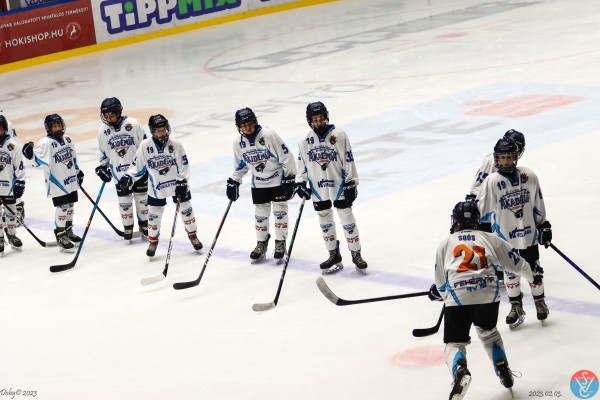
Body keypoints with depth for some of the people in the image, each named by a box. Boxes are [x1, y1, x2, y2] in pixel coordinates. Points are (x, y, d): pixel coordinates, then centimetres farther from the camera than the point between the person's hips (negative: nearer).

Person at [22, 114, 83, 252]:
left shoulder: (67, 140, 9)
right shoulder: (46, 142, -14)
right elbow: (39, 160, -19)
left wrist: (78, 171, 25)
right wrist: (31, 155, -38)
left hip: (70, 180, 7)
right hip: (56, 183, -7)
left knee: (70, 206, 16)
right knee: (61, 208, -8)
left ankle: (68, 231, 31)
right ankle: (60, 236, -1)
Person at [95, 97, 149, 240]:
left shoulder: (132, 124, -12)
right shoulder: (103, 130, -1)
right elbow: (104, 152, 12)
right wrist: (103, 167, 6)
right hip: (119, 172, 2)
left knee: (142, 197, 9)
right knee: (124, 200, 5)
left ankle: (144, 225, 25)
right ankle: (127, 227, 18)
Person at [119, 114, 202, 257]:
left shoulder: (175, 144, -14)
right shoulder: (145, 146, -13)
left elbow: (183, 165, -8)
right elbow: (138, 165, -4)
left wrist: (182, 182, -14)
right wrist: (128, 177, -16)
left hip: (177, 184, 0)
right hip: (156, 187, 0)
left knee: (186, 209, 7)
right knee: (154, 214, 4)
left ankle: (192, 235, 27)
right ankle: (153, 241, 21)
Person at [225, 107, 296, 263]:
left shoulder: (268, 135, -24)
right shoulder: (238, 143, -7)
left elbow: (286, 156, -20)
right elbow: (240, 165, 10)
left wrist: (289, 178, -19)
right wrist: (234, 182, 5)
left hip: (278, 179, -4)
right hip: (259, 183, 4)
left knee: (279, 212, 2)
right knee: (260, 214, 8)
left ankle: (280, 244, 15)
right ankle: (261, 244, 22)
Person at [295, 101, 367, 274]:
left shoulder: (338, 135, -10)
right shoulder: (306, 140, 0)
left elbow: (348, 160, -8)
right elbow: (302, 163, 10)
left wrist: (351, 183, -10)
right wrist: (300, 183, 1)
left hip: (339, 184, -4)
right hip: (318, 187, 4)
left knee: (347, 218, -1)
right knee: (325, 221, 10)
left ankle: (356, 254, 9)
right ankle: (334, 256, 21)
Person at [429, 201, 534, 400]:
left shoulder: (445, 244, 19)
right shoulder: (490, 239, 20)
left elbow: (441, 283, 21)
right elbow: (516, 262, 25)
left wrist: (437, 292, 45)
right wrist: (531, 276, 46)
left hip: (458, 298, -2)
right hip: (488, 294, 2)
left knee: (454, 343, 6)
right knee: (488, 331, 31)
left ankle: (460, 371, -25)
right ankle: (503, 370, 26)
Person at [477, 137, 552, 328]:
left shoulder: (529, 176, -7)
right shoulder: (492, 181, -14)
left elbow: (537, 204, 5)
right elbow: (480, 210, -10)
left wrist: (543, 224, 10)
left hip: (528, 232, 1)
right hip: (504, 235, -1)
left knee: (534, 270, 13)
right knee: (510, 273, 11)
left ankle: (540, 302, 33)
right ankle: (516, 307, 27)